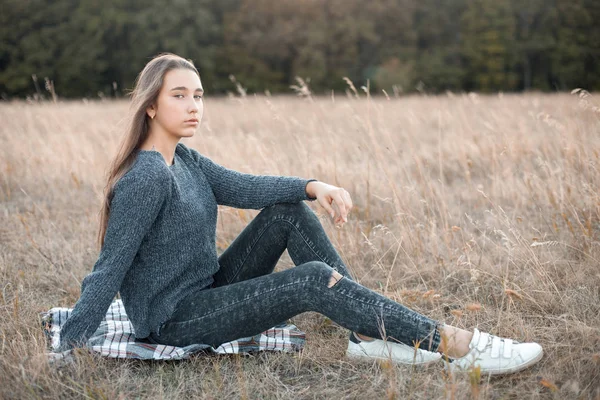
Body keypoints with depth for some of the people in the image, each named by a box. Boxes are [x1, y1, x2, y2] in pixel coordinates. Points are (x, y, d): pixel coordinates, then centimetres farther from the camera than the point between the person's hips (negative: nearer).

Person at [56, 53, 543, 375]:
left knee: (289, 210, -1)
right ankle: (454, 345, -21)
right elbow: (110, 270, -23)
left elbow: (241, 187, -2)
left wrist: (313, 186, -16)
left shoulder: (183, 159, 6)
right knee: (315, 279, -22)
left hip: (208, 289, 9)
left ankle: (370, 333, -4)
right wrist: (65, 350, -26)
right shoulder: (146, 177, -22)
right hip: (174, 321, -9)